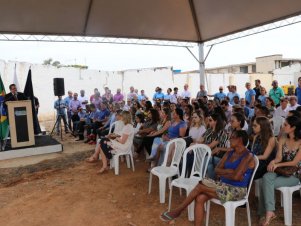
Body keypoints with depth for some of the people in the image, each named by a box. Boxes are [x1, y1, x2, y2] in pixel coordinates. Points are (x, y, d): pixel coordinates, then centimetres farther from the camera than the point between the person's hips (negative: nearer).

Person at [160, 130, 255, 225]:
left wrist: (223, 173, -5)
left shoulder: (248, 156, -13)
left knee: (200, 186, -16)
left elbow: (236, 176, -22)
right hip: (224, 185, 7)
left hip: (237, 190, -7)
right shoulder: (230, 153, 11)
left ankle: (178, 210, 1)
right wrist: (229, 171, -12)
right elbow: (217, 170, 6)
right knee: (200, 198, -18)